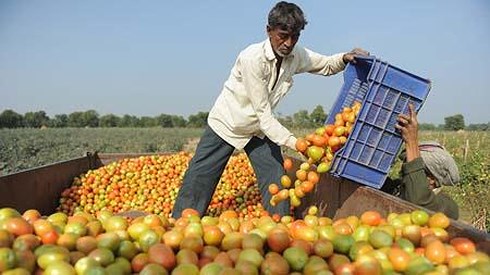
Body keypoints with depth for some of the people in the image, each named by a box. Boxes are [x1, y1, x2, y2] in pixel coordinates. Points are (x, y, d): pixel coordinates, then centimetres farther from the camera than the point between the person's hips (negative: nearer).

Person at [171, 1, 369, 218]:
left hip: (260, 130, 5)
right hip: (226, 125, -5)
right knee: (199, 181, 0)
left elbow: (327, 65, 6)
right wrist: (296, 144, -37)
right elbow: (263, 113, -31)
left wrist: (345, 58, -18)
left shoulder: (297, 56, -13)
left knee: (276, 182, -3)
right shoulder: (252, 58, -31)